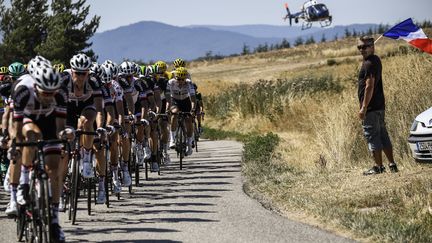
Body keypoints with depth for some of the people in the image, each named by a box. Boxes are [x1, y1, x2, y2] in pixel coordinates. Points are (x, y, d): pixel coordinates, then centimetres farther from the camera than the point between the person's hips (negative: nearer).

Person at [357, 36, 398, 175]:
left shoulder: (369, 64, -15)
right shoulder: (376, 60, 16)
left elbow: (369, 86, -21)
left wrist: (364, 108, -21)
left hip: (371, 107, -10)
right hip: (379, 106, 10)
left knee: (372, 136, -4)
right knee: (383, 136, 13)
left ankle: (378, 167, -1)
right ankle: (392, 165, 15)